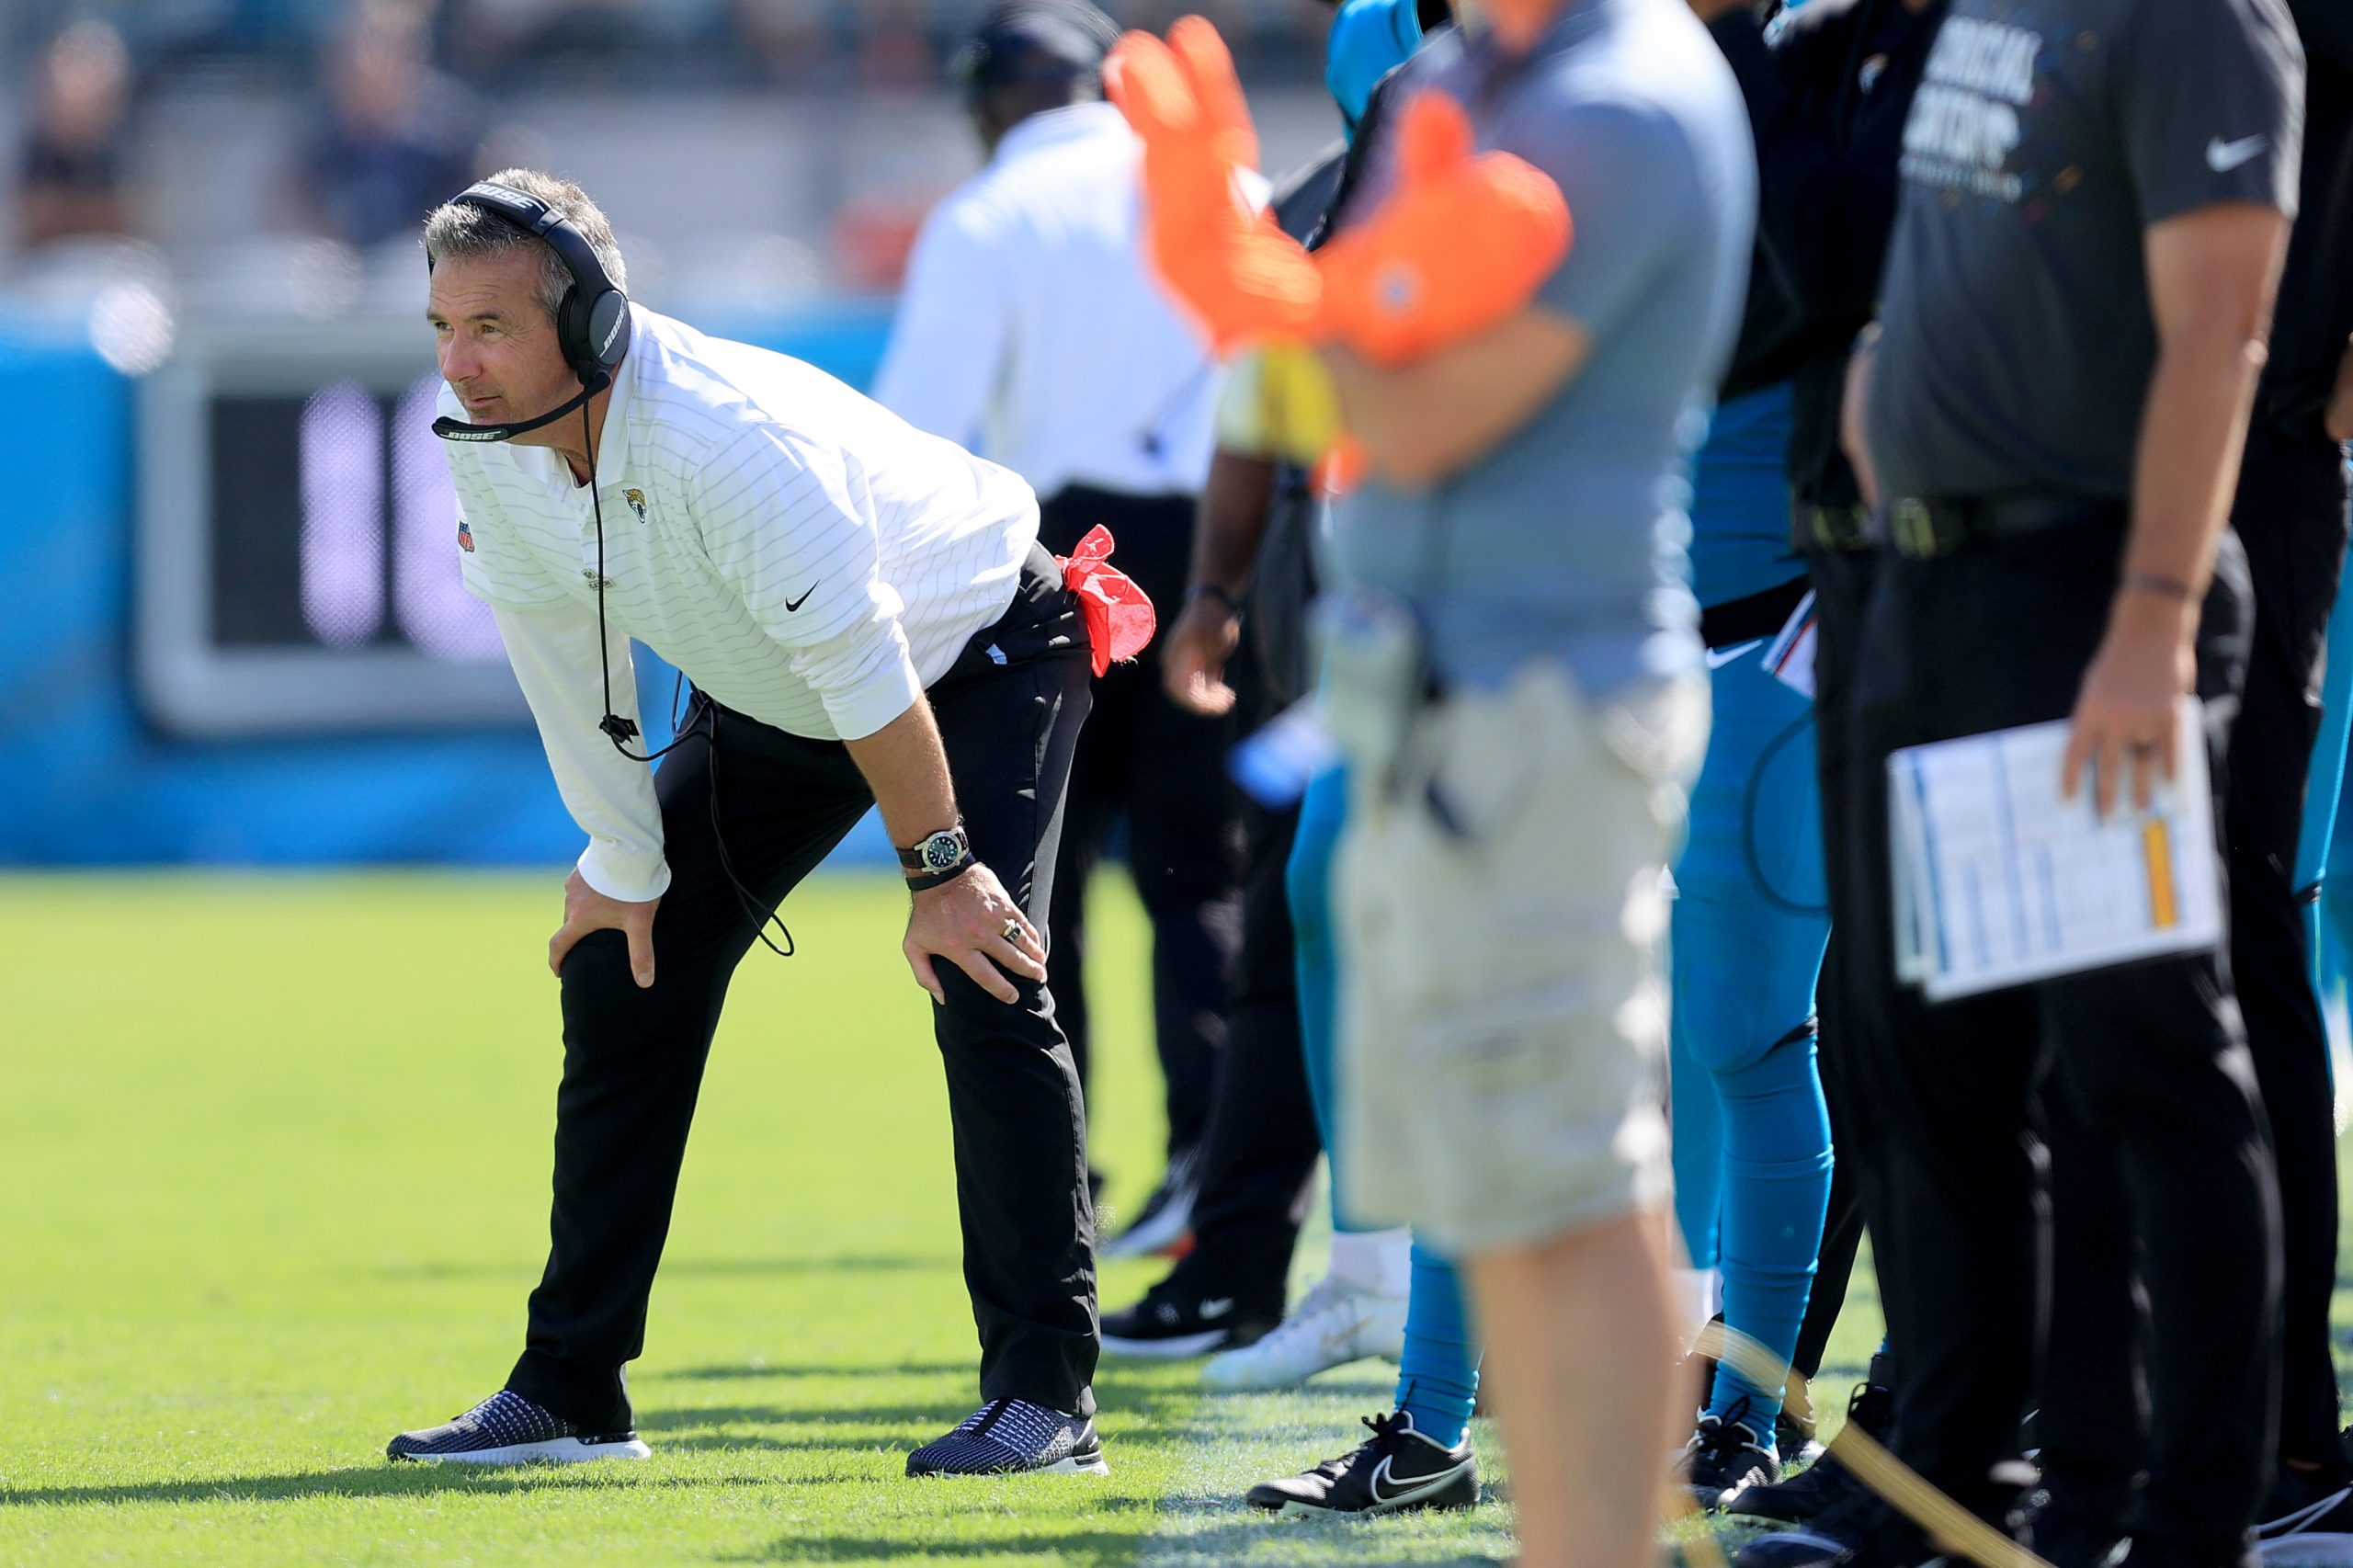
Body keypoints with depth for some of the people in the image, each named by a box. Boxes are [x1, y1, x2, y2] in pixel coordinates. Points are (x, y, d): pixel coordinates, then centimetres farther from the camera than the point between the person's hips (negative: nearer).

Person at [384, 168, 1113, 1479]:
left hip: (978, 654, -7)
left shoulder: (728, 440, -39)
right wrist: (624, 864, 1)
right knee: (624, 970, 4)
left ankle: (1047, 1392, -19)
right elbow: (559, 654, -3)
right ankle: (569, 1390, 12)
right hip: (770, 705, 8)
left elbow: (865, 667, -33)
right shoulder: (487, 444, -17)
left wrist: (940, 870, -27)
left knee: (983, 981, -23)